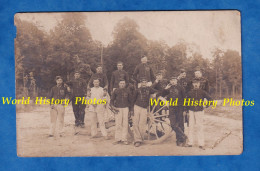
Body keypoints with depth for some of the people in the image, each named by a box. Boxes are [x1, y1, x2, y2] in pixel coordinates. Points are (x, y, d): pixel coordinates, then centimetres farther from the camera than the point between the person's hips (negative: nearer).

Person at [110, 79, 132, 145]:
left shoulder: (127, 91, 11)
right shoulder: (116, 91, 7)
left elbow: (129, 101, 17)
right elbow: (112, 100, 10)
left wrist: (131, 110, 13)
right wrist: (113, 107, -7)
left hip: (125, 108, 1)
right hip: (118, 109, -1)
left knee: (125, 124, -3)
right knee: (118, 124, -5)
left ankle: (124, 139, 0)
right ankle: (118, 139, 1)